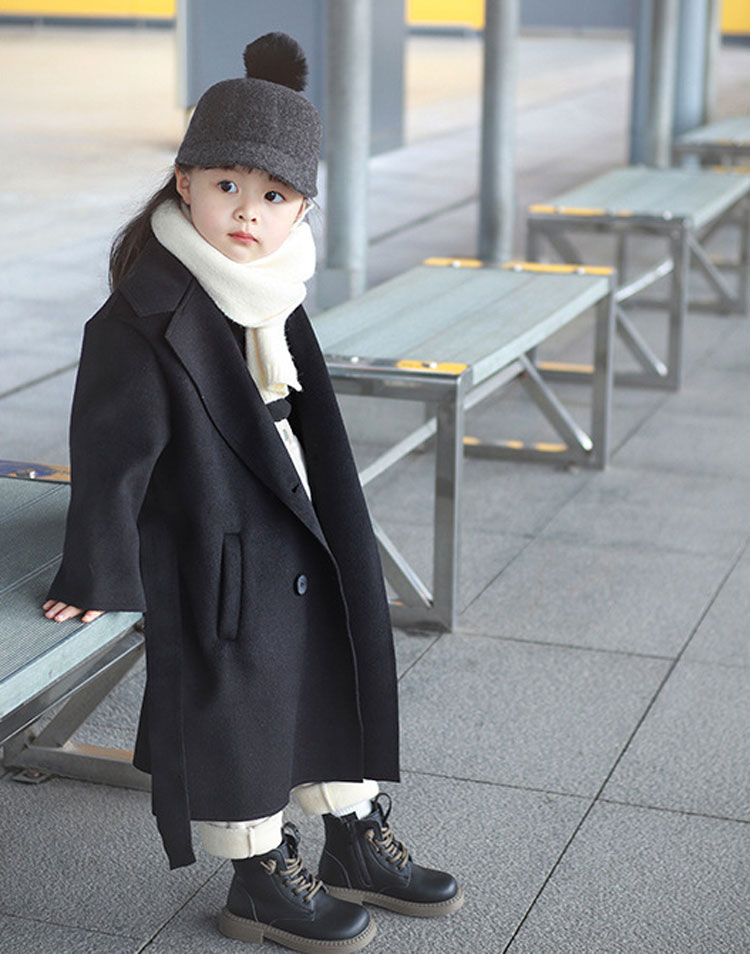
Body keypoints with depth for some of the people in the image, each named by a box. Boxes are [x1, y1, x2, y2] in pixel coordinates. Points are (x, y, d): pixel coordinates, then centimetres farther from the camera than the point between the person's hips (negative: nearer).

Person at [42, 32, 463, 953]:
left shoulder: (270, 291, 3)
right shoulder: (147, 316, -22)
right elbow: (112, 449, -18)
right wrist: (100, 576, -14)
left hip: (300, 544, 9)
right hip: (219, 558, -8)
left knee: (334, 677, 16)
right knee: (239, 706, 3)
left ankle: (355, 847, 35)